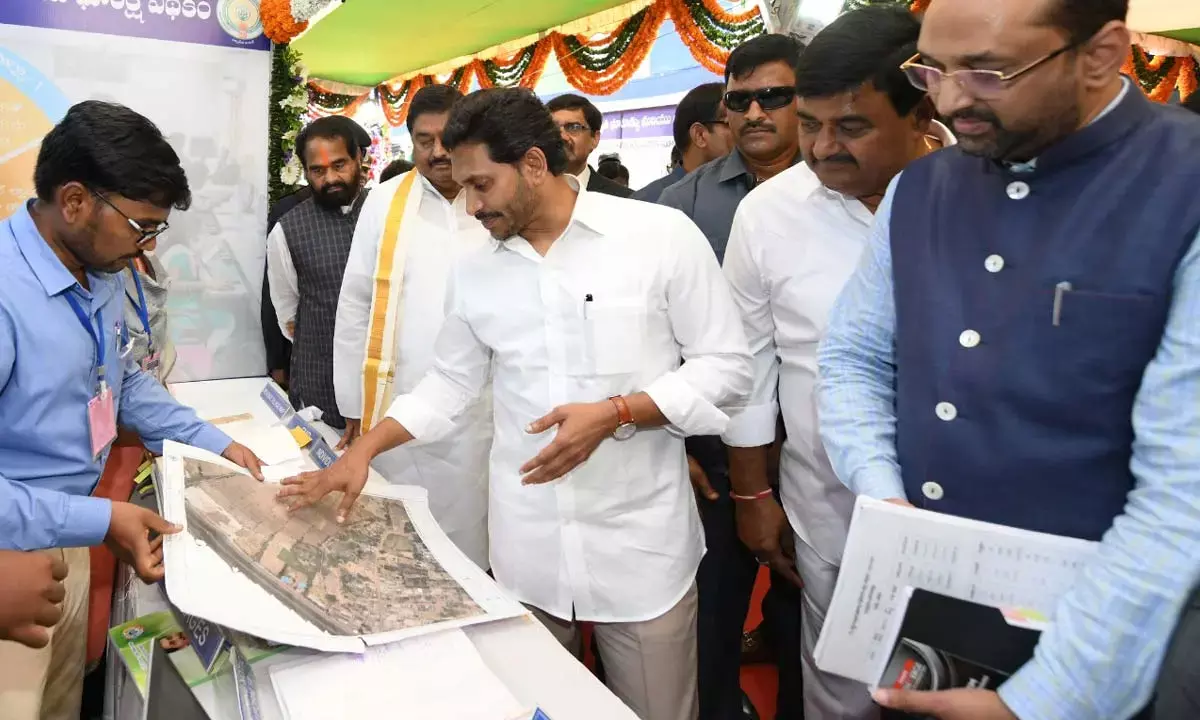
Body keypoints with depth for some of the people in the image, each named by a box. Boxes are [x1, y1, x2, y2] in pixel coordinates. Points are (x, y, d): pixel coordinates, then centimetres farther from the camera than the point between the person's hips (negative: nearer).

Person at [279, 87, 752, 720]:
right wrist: (362, 451, 4)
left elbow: (726, 367, -7)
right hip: (525, 549, 3)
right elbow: (447, 385, 14)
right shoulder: (474, 273, 6)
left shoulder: (663, 235, -8)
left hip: (642, 544, -3)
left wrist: (614, 414, -18)